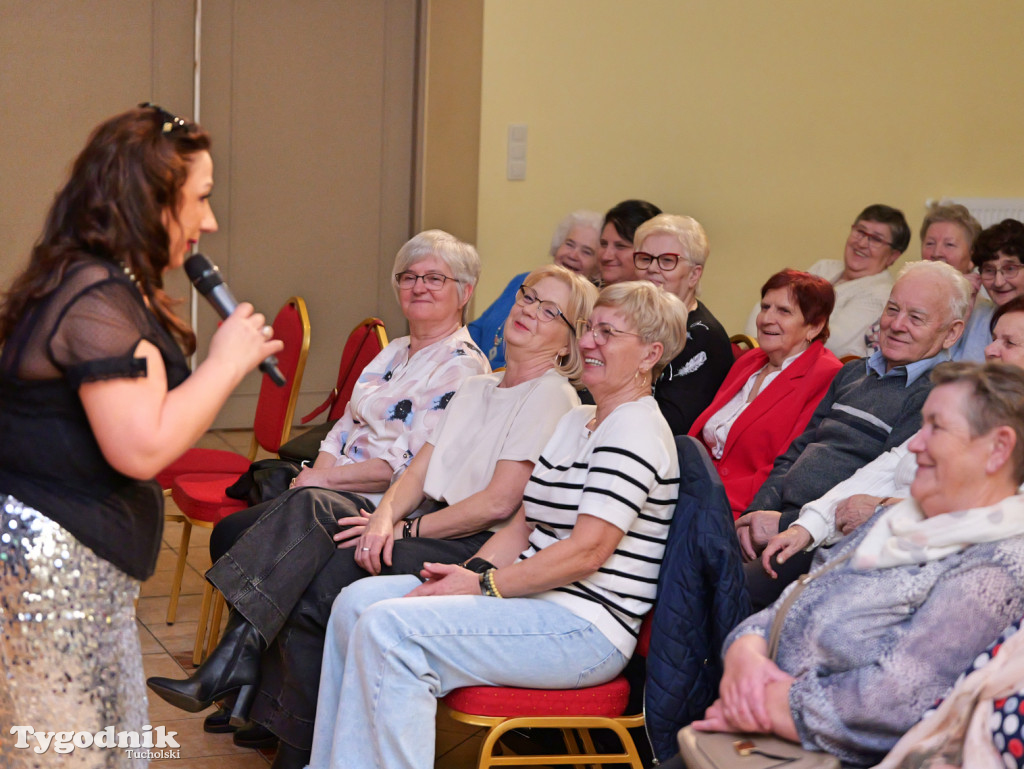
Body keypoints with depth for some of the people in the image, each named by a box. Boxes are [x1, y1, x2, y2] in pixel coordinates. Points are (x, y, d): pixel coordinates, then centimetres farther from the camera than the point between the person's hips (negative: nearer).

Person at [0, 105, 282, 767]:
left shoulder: (114, 289, 14)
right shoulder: (98, 302, -19)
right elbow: (142, 448, -25)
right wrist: (228, 362, -16)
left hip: (77, 562, 10)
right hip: (57, 559, -10)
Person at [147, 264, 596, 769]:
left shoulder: (553, 396, -5)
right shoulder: (476, 388, 21)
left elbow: (499, 503, -14)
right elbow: (418, 472, 11)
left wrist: (405, 529, -11)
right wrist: (385, 517, -10)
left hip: (475, 549, -8)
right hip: (424, 525, 8)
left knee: (311, 592, -24)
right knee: (307, 504, -18)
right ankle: (239, 655, -25)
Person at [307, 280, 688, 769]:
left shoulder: (636, 431, -12)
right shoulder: (576, 421, 19)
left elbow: (587, 551, -20)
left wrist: (484, 586, -17)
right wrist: (469, 571, -2)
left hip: (586, 628, -10)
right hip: (539, 603, 10)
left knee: (390, 627, -24)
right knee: (358, 601, 3)